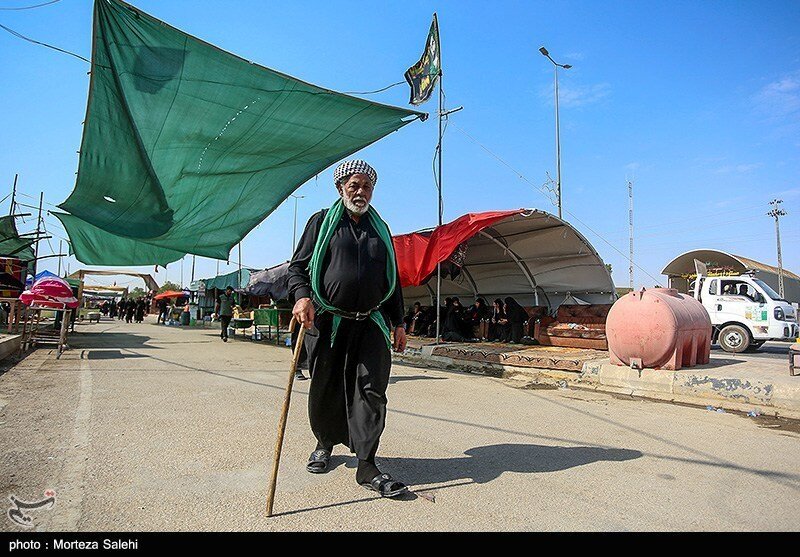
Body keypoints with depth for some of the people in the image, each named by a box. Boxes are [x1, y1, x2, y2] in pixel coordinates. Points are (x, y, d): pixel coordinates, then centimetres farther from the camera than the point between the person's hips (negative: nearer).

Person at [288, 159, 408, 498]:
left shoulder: (380, 228, 17)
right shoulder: (322, 222, 8)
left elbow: (391, 279, 19)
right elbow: (297, 266, 4)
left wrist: (397, 322, 14)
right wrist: (302, 296, -17)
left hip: (371, 323, 2)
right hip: (327, 321, -2)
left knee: (370, 389, -6)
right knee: (325, 390, 10)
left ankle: (367, 466, 0)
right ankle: (325, 443, 35)